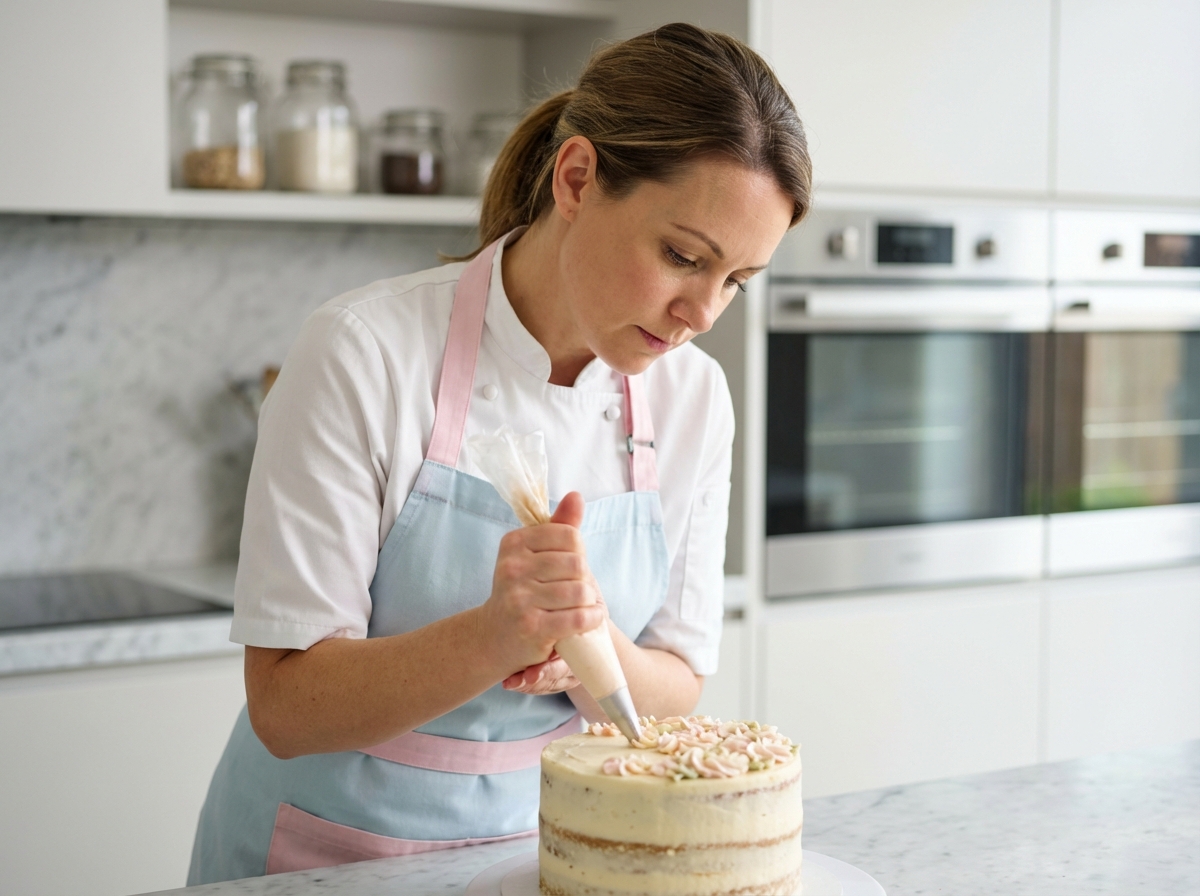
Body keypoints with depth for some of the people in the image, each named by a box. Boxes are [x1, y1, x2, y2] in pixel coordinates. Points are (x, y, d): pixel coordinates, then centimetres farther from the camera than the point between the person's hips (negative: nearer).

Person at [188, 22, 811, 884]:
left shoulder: (695, 397, -5)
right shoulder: (367, 352, -17)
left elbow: (674, 695, 0)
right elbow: (284, 707, -16)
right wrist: (492, 637, -31)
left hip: (544, 846, 2)